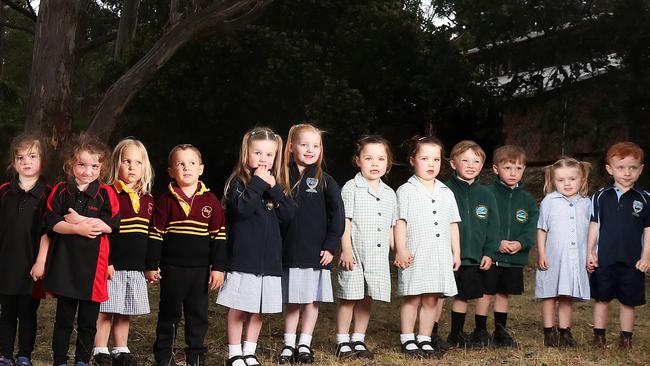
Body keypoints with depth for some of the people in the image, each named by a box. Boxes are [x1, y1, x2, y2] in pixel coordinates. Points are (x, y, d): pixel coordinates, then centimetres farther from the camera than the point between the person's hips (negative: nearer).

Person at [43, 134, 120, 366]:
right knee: (63, 318, 10)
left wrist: (81, 220, -15)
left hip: (93, 266, -1)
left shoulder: (106, 194, 0)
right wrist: (79, 229, -17)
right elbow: (51, 222, -6)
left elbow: (112, 224, -11)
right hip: (64, 263, 1)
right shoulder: (61, 191, 3)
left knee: (88, 321, 8)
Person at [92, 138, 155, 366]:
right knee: (106, 311, -1)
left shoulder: (148, 200, 12)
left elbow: (151, 235, 18)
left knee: (125, 312, 13)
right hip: (112, 265, -5)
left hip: (136, 267, 5)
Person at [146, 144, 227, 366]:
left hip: (200, 269, 1)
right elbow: (155, 234, 0)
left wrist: (218, 267, -1)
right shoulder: (166, 201, -2)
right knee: (169, 312, 9)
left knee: (198, 313, 8)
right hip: (172, 268, -1)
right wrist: (151, 266, -3)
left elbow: (219, 235, 2)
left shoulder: (210, 201, 1)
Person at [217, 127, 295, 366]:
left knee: (259, 309, 11)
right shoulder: (238, 181, -3)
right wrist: (258, 183, -17)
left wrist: (274, 188, -10)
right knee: (238, 308, 0)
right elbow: (242, 208, -22)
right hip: (243, 257, -5)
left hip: (269, 258, 5)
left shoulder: (275, 184, 13)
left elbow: (288, 214, 0)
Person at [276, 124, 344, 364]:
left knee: (312, 300, 6)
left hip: (316, 252, -1)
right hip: (289, 251, 1)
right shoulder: (283, 178, 3)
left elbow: (337, 214, -2)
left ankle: (305, 344, 18)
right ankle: (289, 344, 19)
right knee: (291, 301, 8)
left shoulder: (324, 181, 0)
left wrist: (331, 246, -8)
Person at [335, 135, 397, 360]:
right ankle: (342, 342, 11)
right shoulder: (351, 188, -5)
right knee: (348, 299, 0)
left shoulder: (389, 194, 12)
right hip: (355, 254, -5)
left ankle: (358, 340, 21)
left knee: (366, 299, 11)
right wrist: (346, 250, -14)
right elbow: (345, 221, -9)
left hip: (378, 257, 5)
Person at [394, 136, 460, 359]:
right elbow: (400, 222, -5)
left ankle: (425, 339, 16)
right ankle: (407, 340, 10)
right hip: (415, 255, -4)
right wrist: (401, 249, -13)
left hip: (440, 255, 4)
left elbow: (453, 225, 16)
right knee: (412, 298, 0)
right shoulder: (406, 191, -1)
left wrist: (456, 252, 13)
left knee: (432, 298, 8)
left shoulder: (446, 193, 14)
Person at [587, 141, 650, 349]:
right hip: (604, 259, 0)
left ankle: (626, 338, 19)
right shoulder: (601, 197, 2)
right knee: (602, 299, 8)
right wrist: (590, 252, 2)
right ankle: (599, 335, 17)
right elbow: (594, 225, 7)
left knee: (628, 301, 8)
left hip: (632, 261, 0)